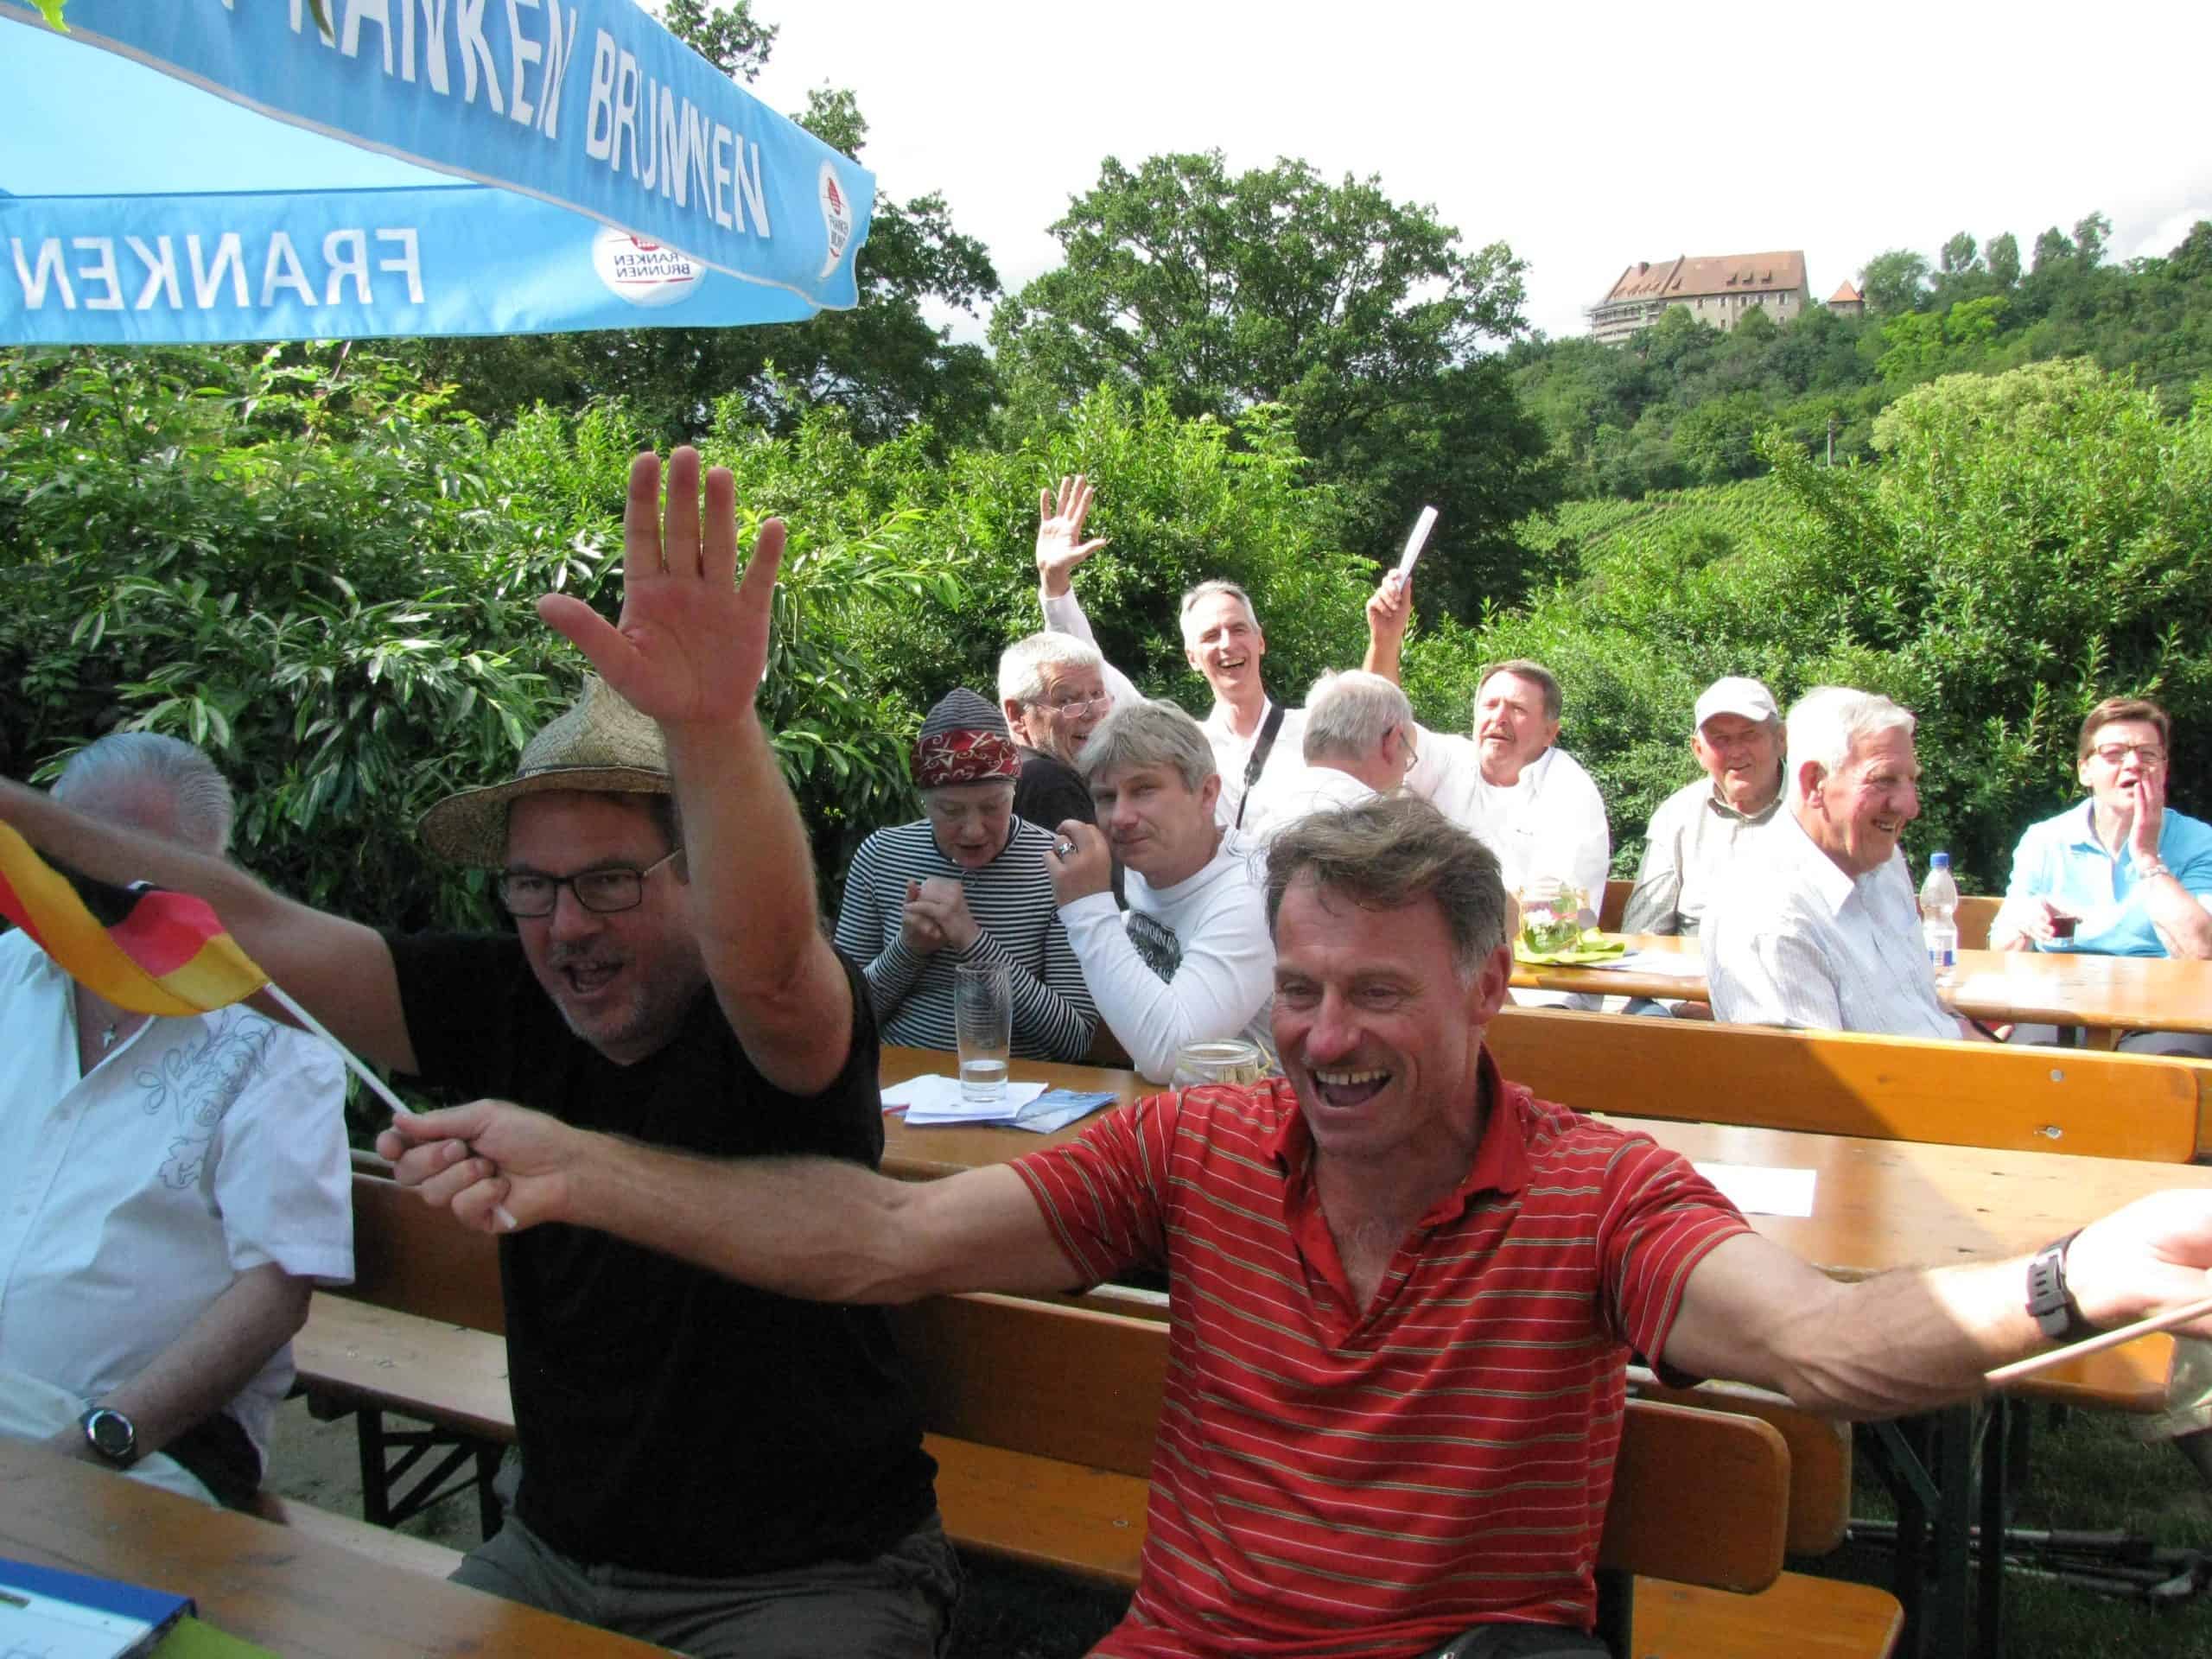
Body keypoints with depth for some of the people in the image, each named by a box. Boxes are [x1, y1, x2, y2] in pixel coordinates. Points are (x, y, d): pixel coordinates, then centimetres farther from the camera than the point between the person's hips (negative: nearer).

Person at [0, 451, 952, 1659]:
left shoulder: (782, 1035, -19)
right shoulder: (512, 1015, -4)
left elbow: (765, 963, -42)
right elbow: (257, 933, -2)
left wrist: (713, 728, -59)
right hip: (558, 1552, 6)